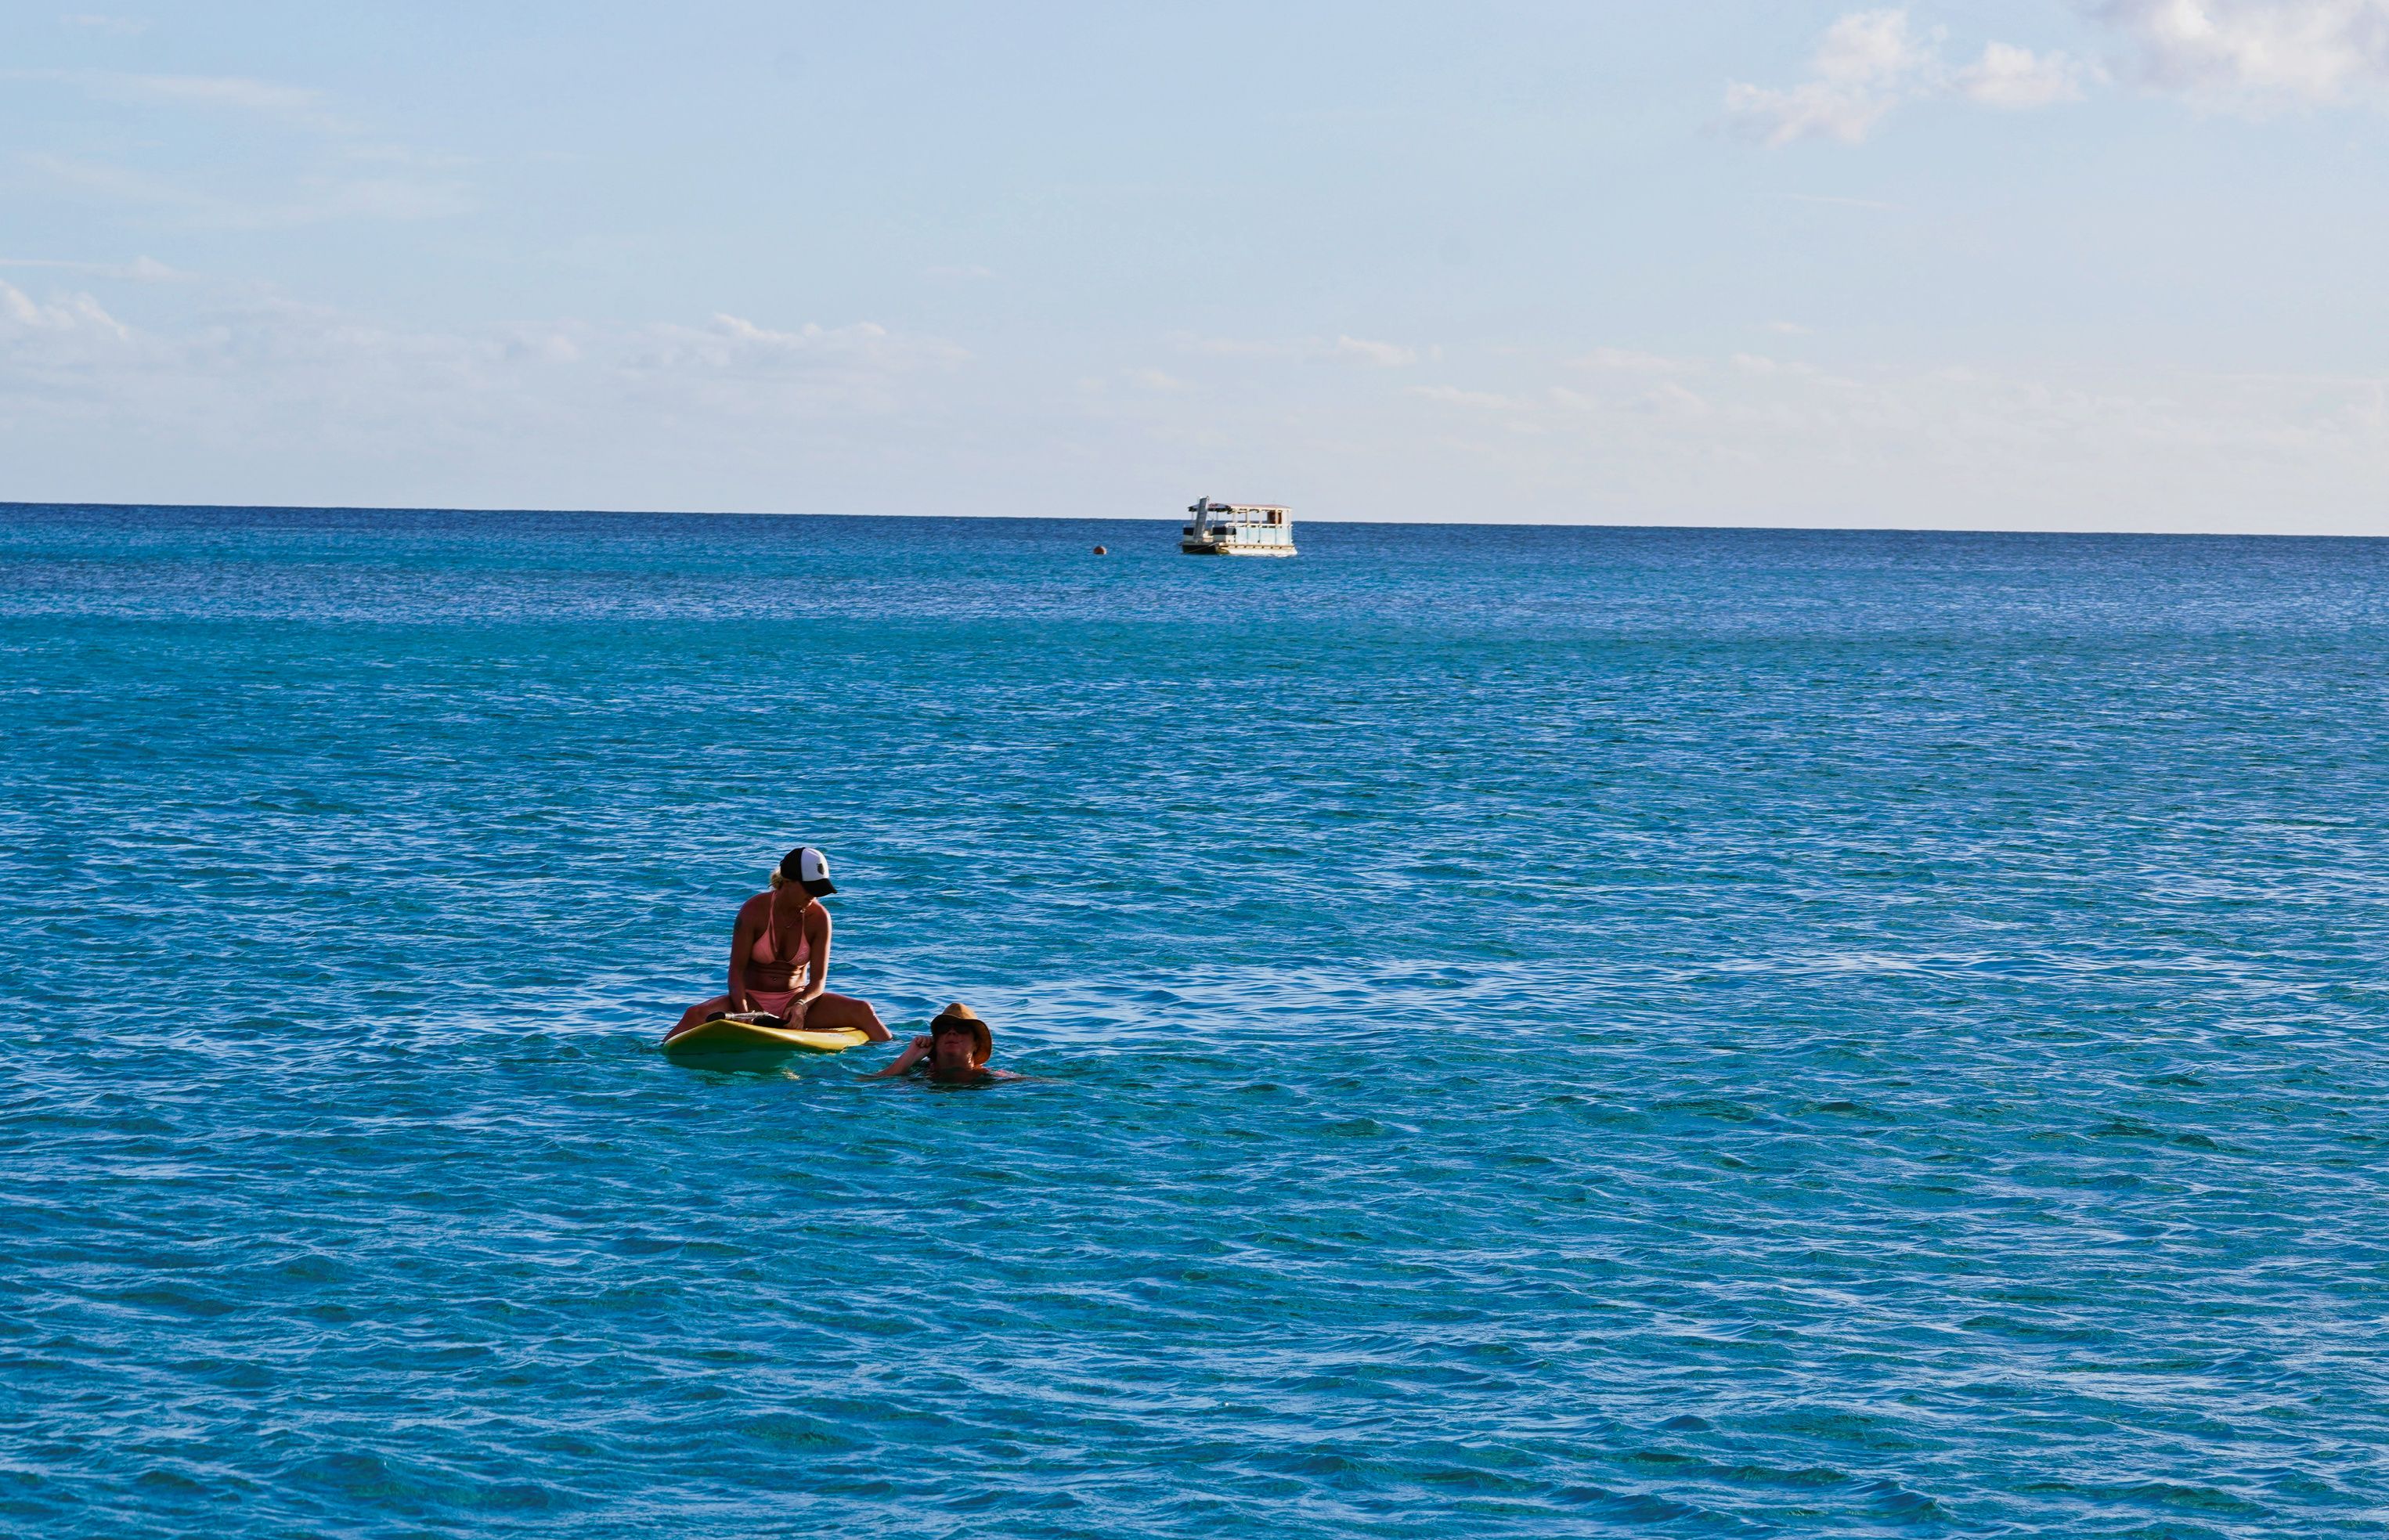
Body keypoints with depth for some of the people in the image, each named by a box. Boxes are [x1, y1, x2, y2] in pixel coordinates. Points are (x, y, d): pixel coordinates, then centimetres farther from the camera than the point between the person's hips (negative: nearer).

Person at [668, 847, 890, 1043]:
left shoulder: (819, 917, -6)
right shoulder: (754, 911, -11)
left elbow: (818, 979, -7)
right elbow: (736, 970, -11)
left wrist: (801, 1005, -30)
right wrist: (743, 1014, -28)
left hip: (797, 1000, 2)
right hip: (753, 1000, -2)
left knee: (862, 1011, -20)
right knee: (696, 1015, -31)